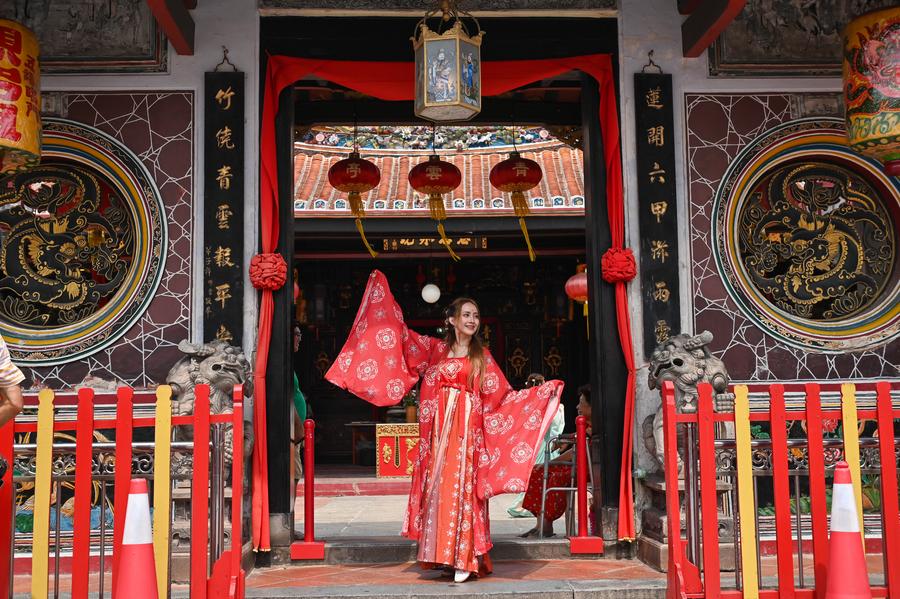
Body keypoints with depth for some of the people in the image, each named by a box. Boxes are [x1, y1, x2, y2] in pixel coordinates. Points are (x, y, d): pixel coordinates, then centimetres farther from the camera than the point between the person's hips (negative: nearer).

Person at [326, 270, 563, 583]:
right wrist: (383, 293, 15)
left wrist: (540, 393, 0)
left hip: (467, 428, -2)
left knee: (461, 487, -8)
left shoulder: (482, 356, 9)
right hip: (440, 426, 2)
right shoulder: (437, 348, 11)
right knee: (438, 486, 0)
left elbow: (502, 395, 8)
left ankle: (464, 558, -8)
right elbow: (402, 333, 15)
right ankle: (444, 555, 5)